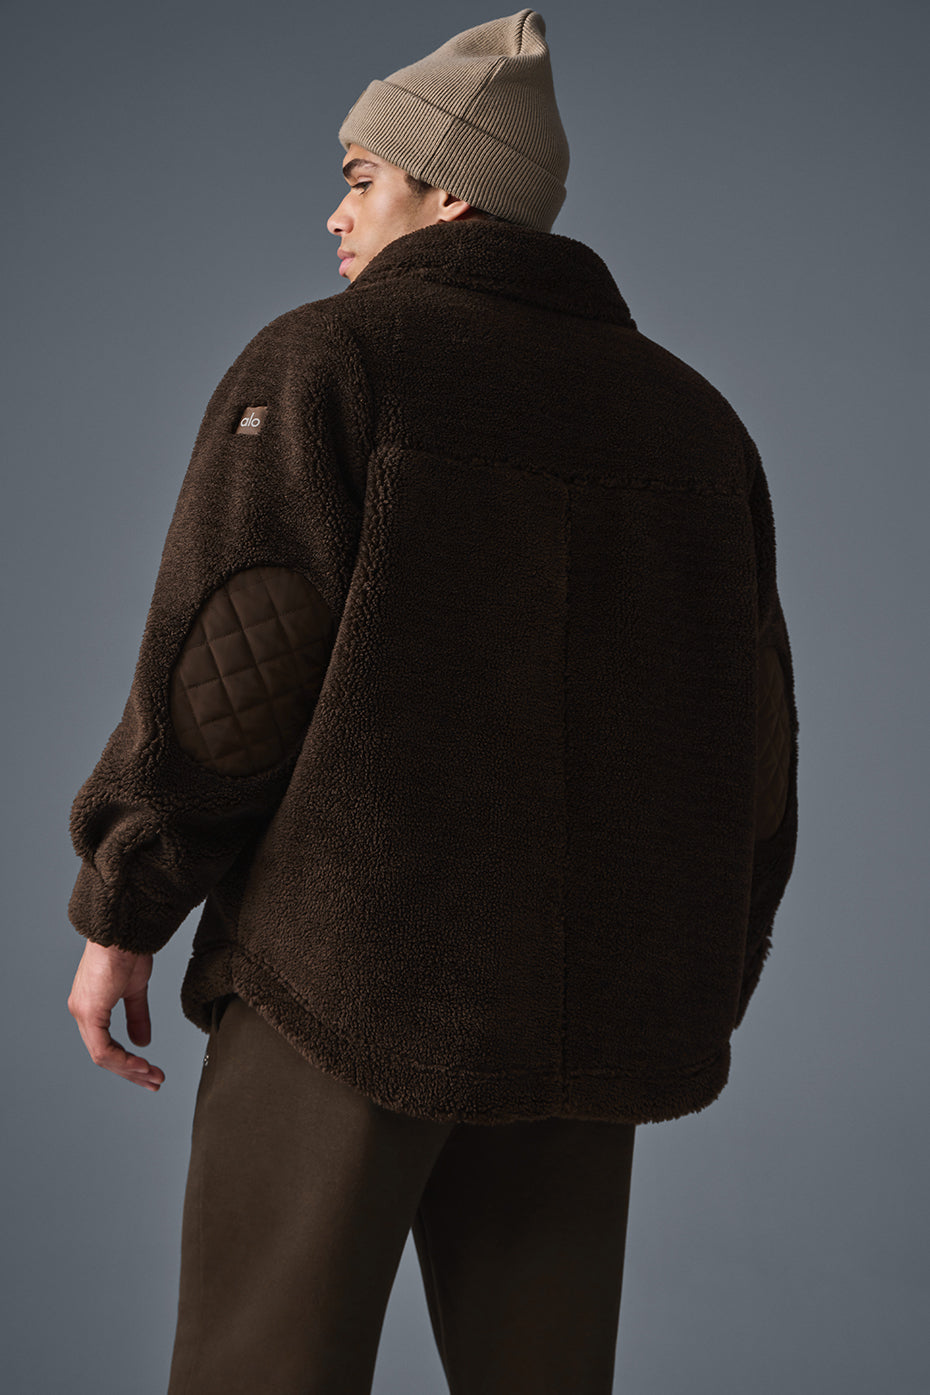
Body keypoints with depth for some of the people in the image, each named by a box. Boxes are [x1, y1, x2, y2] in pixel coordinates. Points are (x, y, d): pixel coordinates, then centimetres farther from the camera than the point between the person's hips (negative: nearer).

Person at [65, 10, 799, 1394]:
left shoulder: (325, 360, -3)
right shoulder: (693, 414, 11)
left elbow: (229, 667, -13)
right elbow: (751, 736, 10)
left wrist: (118, 913, -3)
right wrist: (709, 983, 19)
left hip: (348, 984, -5)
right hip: (584, 1018, 5)